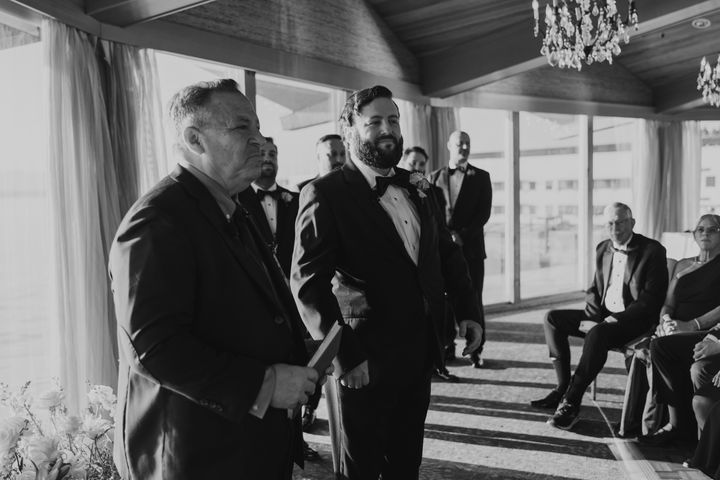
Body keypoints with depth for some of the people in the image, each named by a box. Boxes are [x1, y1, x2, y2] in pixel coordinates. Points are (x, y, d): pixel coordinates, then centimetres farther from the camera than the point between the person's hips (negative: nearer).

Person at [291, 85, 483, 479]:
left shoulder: (416, 188, 9)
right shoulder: (325, 194, -13)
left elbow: (447, 252, 15)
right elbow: (308, 282, -18)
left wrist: (469, 311, 3)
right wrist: (346, 356, -21)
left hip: (420, 355, 6)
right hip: (367, 364, -6)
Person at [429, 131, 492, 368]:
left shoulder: (481, 177, 8)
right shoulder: (435, 177, 11)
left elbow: (484, 212, 0)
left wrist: (462, 235, -11)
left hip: (471, 247, -1)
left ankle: (476, 350, 9)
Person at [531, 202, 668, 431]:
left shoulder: (652, 251, -9)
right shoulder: (603, 249, 11)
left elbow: (651, 299, -15)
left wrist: (617, 319, -22)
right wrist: (592, 317, -5)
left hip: (633, 319, -7)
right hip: (602, 315, 8)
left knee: (597, 334, -36)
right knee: (553, 318, -6)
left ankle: (571, 403, -29)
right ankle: (563, 387, -7)